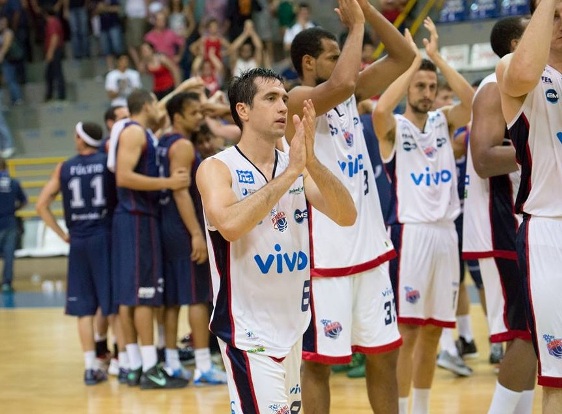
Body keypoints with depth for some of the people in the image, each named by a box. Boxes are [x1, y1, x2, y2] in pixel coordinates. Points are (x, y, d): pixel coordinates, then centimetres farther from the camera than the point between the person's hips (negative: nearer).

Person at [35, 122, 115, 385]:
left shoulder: (64, 169, 5)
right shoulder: (109, 163, 0)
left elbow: (42, 206, 3)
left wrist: (63, 234, 8)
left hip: (78, 241, 2)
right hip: (106, 236, -2)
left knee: (84, 307, 7)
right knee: (116, 304, 4)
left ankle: (90, 367, 6)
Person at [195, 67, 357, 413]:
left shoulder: (298, 168, 7)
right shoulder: (217, 168, -9)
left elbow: (347, 216, -7)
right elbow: (230, 225, -28)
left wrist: (311, 161, -20)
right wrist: (290, 172, -25)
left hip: (293, 326, 6)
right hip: (248, 330, -6)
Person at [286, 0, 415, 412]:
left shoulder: (351, 96, 11)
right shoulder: (299, 100, -12)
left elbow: (403, 56, 10)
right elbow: (341, 83, -32)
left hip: (370, 249, 8)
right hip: (325, 255, -8)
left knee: (384, 355, 13)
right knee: (319, 361, 0)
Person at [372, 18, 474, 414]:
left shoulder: (443, 121, 10)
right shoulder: (393, 127, -3)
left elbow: (473, 102, -9)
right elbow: (380, 109, -26)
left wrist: (437, 56, -11)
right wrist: (414, 60, -19)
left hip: (446, 231, 5)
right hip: (410, 232, -5)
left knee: (433, 330, 11)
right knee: (406, 330, -4)